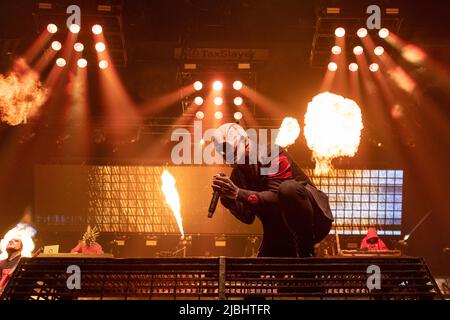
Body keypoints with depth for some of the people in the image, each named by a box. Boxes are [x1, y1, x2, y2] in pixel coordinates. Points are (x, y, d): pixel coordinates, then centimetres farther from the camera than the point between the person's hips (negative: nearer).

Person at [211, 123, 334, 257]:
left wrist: (238, 193, -34)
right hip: (282, 230, 7)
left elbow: (277, 198, -26)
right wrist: (228, 198, -18)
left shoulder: (273, 154, -14)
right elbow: (248, 217, -1)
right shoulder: (238, 173, 6)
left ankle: (306, 251, -19)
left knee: (288, 188, -35)